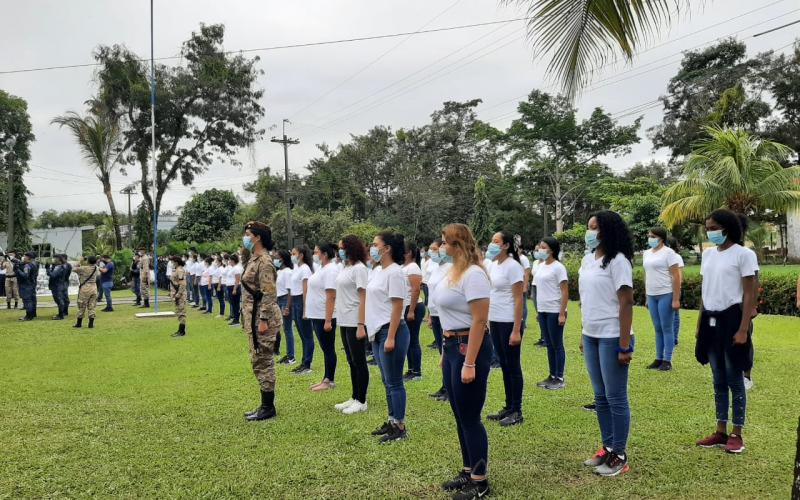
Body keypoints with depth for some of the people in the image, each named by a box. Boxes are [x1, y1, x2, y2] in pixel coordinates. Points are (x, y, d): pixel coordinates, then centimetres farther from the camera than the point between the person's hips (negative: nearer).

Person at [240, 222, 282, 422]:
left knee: (263, 361, -3)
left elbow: (269, 294, -20)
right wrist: (248, 319, 21)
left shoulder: (264, 261, -16)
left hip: (263, 317, -10)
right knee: (259, 361, 14)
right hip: (253, 315, 10)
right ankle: (266, 405, 22)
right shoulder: (254, 259, 15)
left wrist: (263, 320, -22)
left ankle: (268, 408, 6)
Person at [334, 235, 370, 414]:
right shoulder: (346, 268, 11)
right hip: (344, 321, 9)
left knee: (359, 361, 1)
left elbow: (363, 298, -17)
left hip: (355, 323, -9)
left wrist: (361, 325, -22)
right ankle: (354, 398, 24)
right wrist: (341, 321, 11)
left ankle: (361, 401, 10)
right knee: (351, 362, 15)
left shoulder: (359, 269, -13)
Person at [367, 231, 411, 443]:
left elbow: (397, 307, -18)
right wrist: (372, 330, 17)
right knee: (387, 381, 15)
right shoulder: (377, 271, 12)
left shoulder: (394, 272, -14)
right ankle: (392, 421, 25)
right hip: (378, 332, 9)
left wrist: (391, 338, -20)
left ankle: (399, 426, 8)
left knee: (394, 382, -2)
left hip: (391, 331, -9)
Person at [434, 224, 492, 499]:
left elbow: (479, 322, -21)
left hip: (469, 347, -9)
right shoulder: (452, 271, 10)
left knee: (470, 417, 0)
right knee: (460, 416, 17)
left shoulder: (473, 274, -18)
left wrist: (469, 364, -23)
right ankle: (468, 471, 31)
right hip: (451, 346, 9)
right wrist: (446, 352, 17)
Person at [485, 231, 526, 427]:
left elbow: (518, 299, -15)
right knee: (504, 365, 14)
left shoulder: (513, 266, -12)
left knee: (513, 366, 1)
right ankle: (508, 407, 24)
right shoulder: (492, 265, 10)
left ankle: (517, 411, 11)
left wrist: (516, 330, -18)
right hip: (494, 322, 7)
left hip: (509, 323, -7)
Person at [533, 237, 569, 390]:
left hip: (554, 312, -7)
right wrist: (538, 310, 14)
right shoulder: (540, 266, 11)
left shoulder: (558, 267, -11)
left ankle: (559, 378, 9)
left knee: (557, 345, 1)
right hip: (542, 311, 7)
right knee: (549, 345, 12)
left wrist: (562, 313, -18)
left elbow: (565, 292, -13)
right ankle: (552, 376, 21)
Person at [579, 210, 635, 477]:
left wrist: (624, 345, -19)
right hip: (591, 337, 8)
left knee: (616, 398, 3)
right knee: (600, 396, 15)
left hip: (611, 338, -8)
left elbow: (626, 303, -16)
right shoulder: (587, 259, 9)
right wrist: (584, 335, 16)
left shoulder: (618, 261, -14)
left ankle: (619, 455, 14)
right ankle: (607, 448, 27)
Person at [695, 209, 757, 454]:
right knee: (719, 380, 12)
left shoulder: (743, 254, -9)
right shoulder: (708, 253, 10)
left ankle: (737, 434, 14)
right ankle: (721, 432, 21)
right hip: (711, 320, 6)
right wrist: (699, 324, 13)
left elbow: (749, 295, -11)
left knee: (735, 380, 3)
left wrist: (743, 329, -16)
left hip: (731, 319, -6)